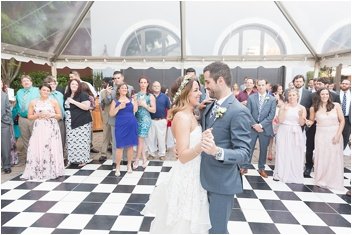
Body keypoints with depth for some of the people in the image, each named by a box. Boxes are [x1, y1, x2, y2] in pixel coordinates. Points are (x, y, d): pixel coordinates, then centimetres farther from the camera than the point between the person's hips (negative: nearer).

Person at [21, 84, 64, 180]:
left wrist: (51, 115, -10)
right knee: (37, 149, -6)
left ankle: (52, 171, 8)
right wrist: (38, 115, -8)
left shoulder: (54, 102, 5)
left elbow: (60, 115, 7)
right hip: (39, 129, 1)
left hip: (52, 129, -1)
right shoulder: (33, 102, 7)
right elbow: (29, 116, 9)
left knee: (52, 149, -3)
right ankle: (38, 171, 3)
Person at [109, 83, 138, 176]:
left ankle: (129, 165, 19)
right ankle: (117, 167, 6)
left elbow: (135, 110, -1)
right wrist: (119, 107, -13)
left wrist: (135, 100, -5)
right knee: (120, 146, -4)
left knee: (130, 145, 7)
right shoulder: (115, 101, 5)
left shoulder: (131, 100, 11)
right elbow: (111, 114, -1)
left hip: (131, 125, 2)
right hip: (120, 125, -2)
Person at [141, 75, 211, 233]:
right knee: (184, 224, 11)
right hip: (187, 177, -9)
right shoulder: (182, 117, -22)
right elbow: (183, 156, -25)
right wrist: (201, 145, -42)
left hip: (192, 174, 9)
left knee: (190, 220, 25)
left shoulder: (189, 115, 7)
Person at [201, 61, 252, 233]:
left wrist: (217, 151, -40)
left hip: (222, 181, -8)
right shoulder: (210, 106, 6)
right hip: (206, 177, 8)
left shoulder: (239, 112, -21)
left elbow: (244, 153, -23)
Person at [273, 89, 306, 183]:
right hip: (284, 132, -1)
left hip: (296, 133, 1)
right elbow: (280, 120, -6)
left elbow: (302, 123, 0)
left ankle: (295, 175, 15)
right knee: (283, 153, 2)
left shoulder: (302, 108, 3)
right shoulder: (283, 106, 0)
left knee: (295, 154, 3)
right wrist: (284, 110, -17)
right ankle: (281, 174, 13)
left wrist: (300, 115, -17)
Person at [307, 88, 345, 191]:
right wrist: (308, 122, -15)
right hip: (321, 135, 0)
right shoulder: (314, 108, -3)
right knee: (321, 158, 4)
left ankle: (334, 182, 22)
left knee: (334, 158, 6)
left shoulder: (336, 105, -4)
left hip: (335, 134, 0)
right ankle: (321, 180, 20)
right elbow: (311, 120, 9)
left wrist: (338, 135, -8)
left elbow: (342, 121, -2)